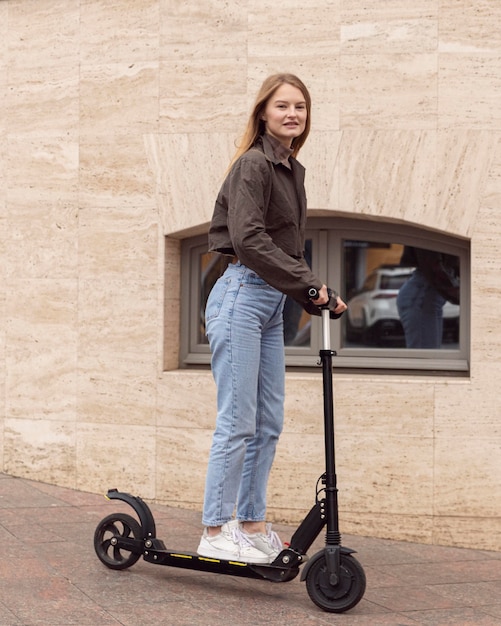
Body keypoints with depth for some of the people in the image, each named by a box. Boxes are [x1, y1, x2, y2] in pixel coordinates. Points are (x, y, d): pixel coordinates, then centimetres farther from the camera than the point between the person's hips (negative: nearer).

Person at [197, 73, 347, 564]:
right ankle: (215, 532, 0)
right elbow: (250, 240, -20)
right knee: (237, 423, -7)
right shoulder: (253, 164, -10)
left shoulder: (292, 170, 17)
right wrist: (311, 286, -20)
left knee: (269, 423, 10)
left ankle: (252, 523, 19)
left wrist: (313, 297, 9)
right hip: (241, 297, -9)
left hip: (272, 302, 9)